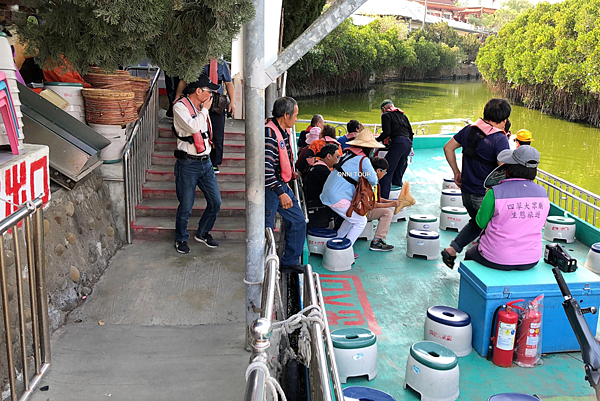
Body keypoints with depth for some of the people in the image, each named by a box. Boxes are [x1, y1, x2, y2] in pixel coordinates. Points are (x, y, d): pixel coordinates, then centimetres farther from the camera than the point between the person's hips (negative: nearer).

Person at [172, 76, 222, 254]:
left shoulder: (202, 107, 12)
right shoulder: (180, 107, -10)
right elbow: (193, 127, -26)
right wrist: (205, 109, -13)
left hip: (205, 162, 7)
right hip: (188, 164, -7)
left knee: (215, 202, 8)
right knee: (186, 207, 1)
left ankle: (203, 233, 29)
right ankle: (181, 239, 23)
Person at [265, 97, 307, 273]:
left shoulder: (285, 131, 9)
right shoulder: (269, 134, -22)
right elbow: (265, 169, -27)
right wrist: (280, 193, -26)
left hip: (282, 186, 10)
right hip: (269, 188, -10)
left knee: (298, 220, 13)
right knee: (266, 229, -1)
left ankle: (290, 262, 25)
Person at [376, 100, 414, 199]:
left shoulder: (386, 115, 5)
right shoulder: (402, 115, 25)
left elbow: (387, 132, -8)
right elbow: (410, 131, 22)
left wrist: (376, 140, 3)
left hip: (398, 143, -7)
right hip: (408, 143, 7)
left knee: (387, 170, -8)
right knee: (398, 172, 15)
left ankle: (384, 197, -16)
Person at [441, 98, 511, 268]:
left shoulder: (469, 129, 0)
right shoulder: (500, 139, -19)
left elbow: (448, 148, 8)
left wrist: (456, 171, 14)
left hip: (466, 191, 7)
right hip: (486, 195, -7)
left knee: (476, 222, 29)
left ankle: (451, 250, 19)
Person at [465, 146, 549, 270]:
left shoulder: (495, 193, -21)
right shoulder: (542, 193, -5)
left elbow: (481, 223, -8)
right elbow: (540, 224, 11)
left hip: (497, 260, -5)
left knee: (469, 255, 27)